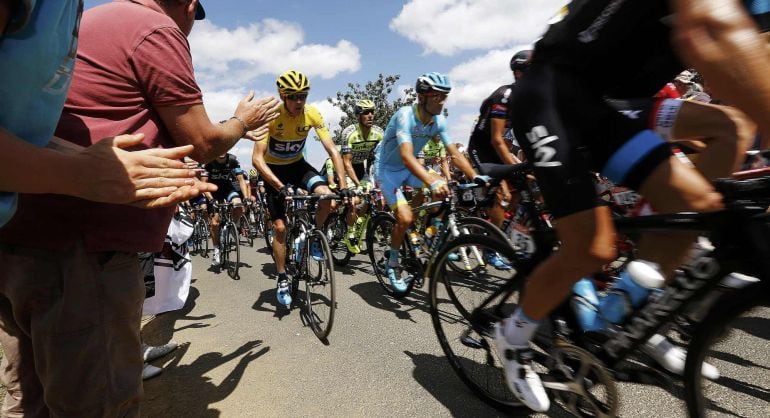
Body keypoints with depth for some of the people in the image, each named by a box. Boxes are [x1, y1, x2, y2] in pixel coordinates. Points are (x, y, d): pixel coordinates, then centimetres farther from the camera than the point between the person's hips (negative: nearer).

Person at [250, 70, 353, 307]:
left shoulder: (312, 115, -19)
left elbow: (332, 150, -20)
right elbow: (257, 159, -31)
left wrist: (343, 184, -30)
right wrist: (280, 186, -42)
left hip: (297, 165, 2)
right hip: (274, 170, -2)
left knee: (327, 197, -27)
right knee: (280, 227, -6)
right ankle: (282, 280, 12)